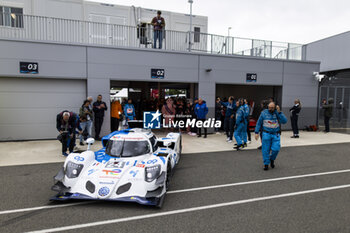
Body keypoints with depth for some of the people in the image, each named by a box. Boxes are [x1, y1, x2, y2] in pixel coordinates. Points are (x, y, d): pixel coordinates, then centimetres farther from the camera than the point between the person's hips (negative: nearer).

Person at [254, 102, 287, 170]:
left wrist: (279, 112, -19)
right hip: (266, 134, 0)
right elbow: (259, 123, 4)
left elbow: (284, 121, -14)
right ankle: (266, 164, 15)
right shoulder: (264, 113, 0)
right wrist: (257, 132, -1)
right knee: (266, 150, 0)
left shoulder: (278, 113, 0)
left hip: (276, 135, 1)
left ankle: (272, 159, 24)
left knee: (276, 149, -6)